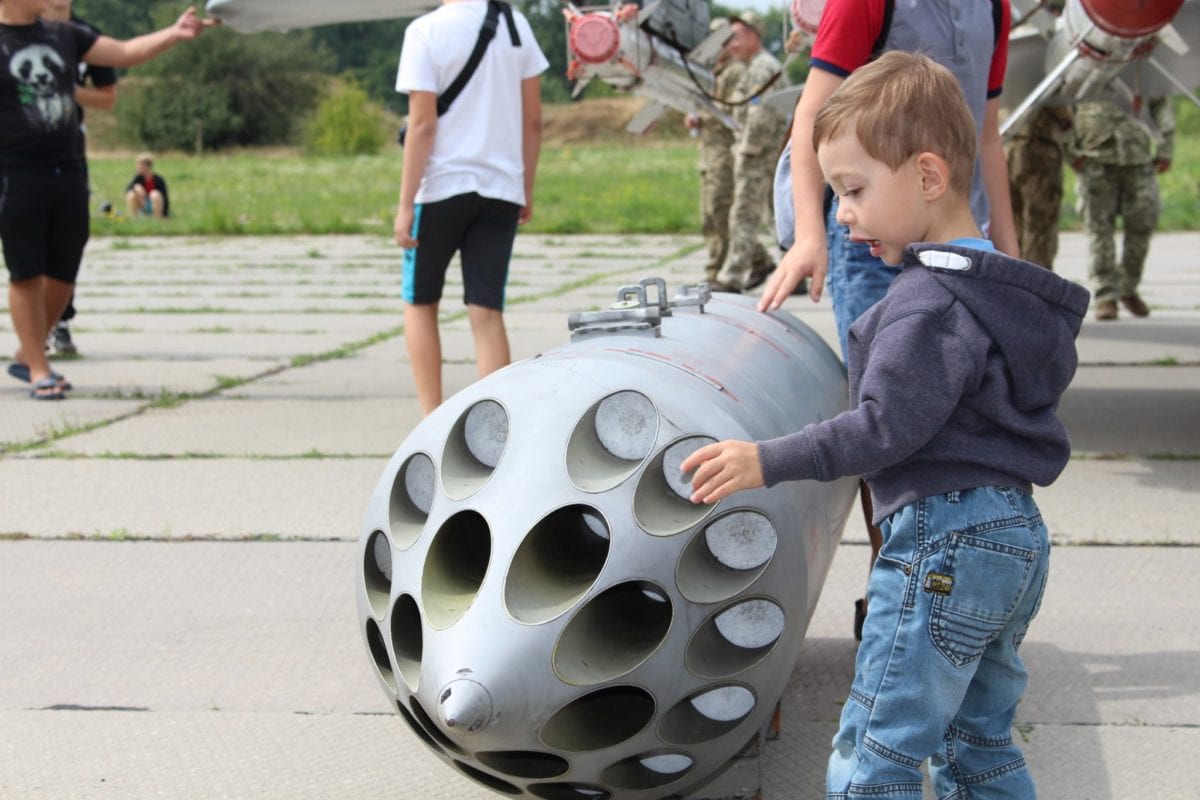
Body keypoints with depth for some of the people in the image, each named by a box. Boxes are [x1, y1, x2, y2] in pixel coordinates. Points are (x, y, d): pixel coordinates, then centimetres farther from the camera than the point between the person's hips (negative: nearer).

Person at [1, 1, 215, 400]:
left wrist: (173, 34, -2)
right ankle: (39, 371, 8)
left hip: (68, 172, 5)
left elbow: (124, 53, 11)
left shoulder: (64, 35, 11)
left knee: (62, 275, 9)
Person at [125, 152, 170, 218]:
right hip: (144, 206, 4)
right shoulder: (139, 177, -8)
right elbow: (127, 189, -10)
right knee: (131, 195, -21)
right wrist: (136, 188, -33)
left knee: (155, 195, -35)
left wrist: (165, 216, -24)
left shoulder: (158, 180, -21)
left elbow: (165, 198, -19)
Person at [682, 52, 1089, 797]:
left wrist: (769, 461, -21)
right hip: (1017, 536, 10)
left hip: (945, 543, -10)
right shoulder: (1000, 285, 14)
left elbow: (887, 426, -24)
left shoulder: (929, 300, -17)